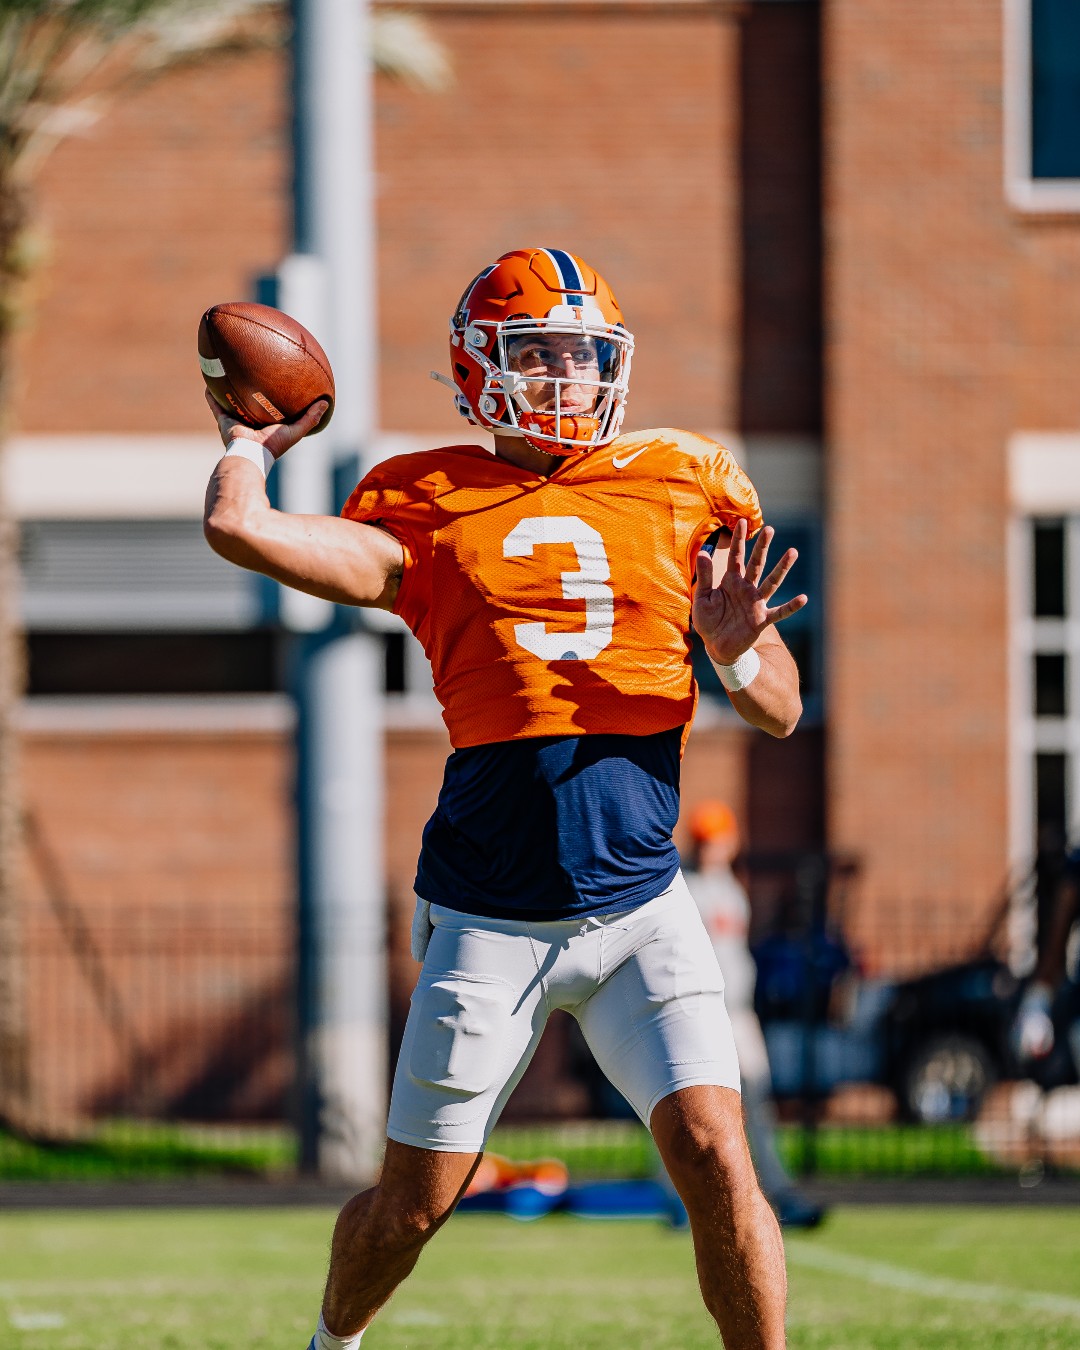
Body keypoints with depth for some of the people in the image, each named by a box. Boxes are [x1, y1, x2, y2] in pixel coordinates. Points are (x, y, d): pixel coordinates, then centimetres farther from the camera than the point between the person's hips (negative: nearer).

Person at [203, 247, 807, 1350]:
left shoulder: (682, 490, 9)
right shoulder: (428, 511, 3)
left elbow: (781, 713, 12)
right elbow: (238, 528, -12)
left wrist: (736, 649, -10)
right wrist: (250, 442, 9)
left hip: (639, 906, 1)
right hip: (488, 918, -1)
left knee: (714, 1159, -15)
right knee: (413, 1204, 7)